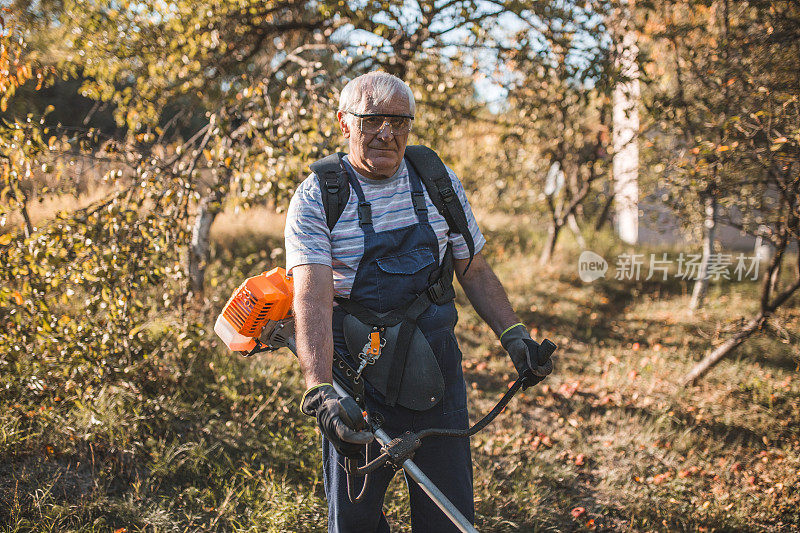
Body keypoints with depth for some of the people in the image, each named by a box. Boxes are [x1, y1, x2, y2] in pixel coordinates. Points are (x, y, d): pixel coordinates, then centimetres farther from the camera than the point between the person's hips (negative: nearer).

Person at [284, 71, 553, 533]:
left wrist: (514, 335, 1)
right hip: (356, 374, -2)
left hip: (436, 368, 3)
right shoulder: (316, 199, -9)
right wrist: (320, 391, -34)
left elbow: (474, 271, 14)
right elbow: (313, 298, -21)